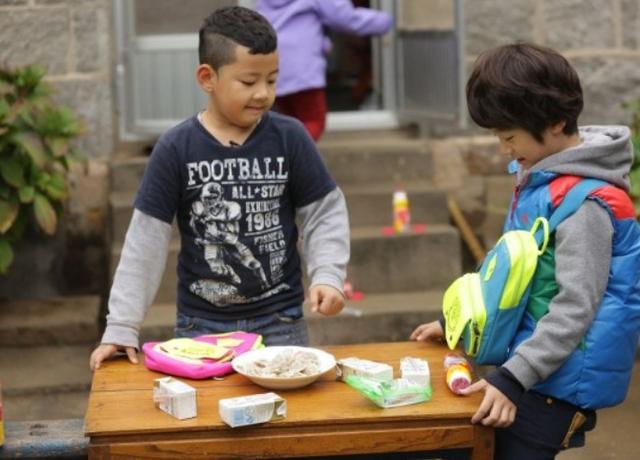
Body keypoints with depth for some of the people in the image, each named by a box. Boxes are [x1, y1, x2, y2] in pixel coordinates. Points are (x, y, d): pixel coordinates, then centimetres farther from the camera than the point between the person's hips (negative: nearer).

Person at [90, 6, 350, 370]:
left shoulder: (289, 138, -4)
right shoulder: (176, 148, -7)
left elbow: (325, 213, 3)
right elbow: (147, 239, -4)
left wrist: (327, 276, -14)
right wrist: (122, 326, -7)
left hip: (280, 321, 1)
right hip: (201, 325, 0)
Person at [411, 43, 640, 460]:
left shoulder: (583, 202, -21)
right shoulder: (537, 177, 8)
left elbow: (576, 307, -23)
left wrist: (512, 378, -26)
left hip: (558, 383, -9)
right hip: (532, 367, 9)